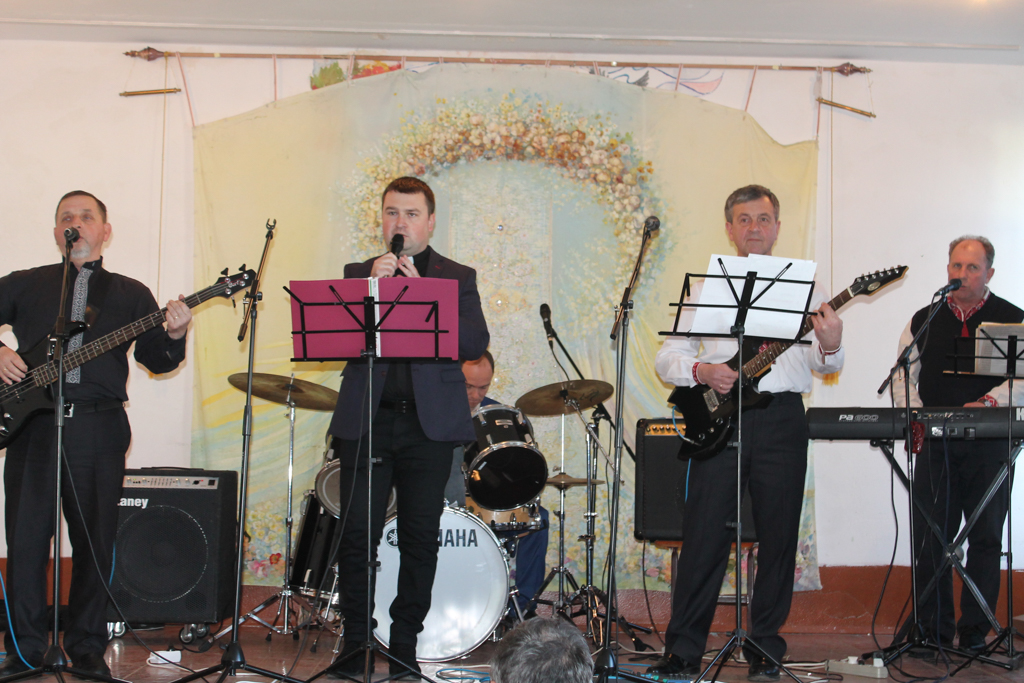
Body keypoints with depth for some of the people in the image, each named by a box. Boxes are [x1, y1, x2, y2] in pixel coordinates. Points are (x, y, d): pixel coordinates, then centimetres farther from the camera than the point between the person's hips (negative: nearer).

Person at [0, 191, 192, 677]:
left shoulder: (130, 294, 15)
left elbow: (155, 360, 8)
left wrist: (174, 336, -12)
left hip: (98, 429, 0)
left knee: (95, 543, 2)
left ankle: (87, 648, 13)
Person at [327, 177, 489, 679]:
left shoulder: (457, 277, 11)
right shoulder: (358, 274, 14)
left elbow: (475, 344, -5)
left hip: (430, 424, 0)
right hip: (367, 421, 1)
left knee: (420, 539, 2)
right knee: (357, 535, -3)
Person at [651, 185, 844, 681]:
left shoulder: (803, 286, 13)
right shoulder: (705, 287, 13)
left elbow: (824, 365, 7)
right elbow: (667, 357, 8)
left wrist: (829, 346, -15)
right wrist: (702, 371, -11)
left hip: (782, 419, 1)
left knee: (778, 537, 2)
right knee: (705, 535, -3)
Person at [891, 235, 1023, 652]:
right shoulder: (924, 320, 14)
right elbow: (903, 376, 13)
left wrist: (989, 402, -19)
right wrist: (915, 414, -5)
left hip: (989, 446, -2)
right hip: (935, 444, 2)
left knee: (986, 539, 1)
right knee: (930, 538, 0)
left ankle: (975, 631, 9)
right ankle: (934, 630, 8)